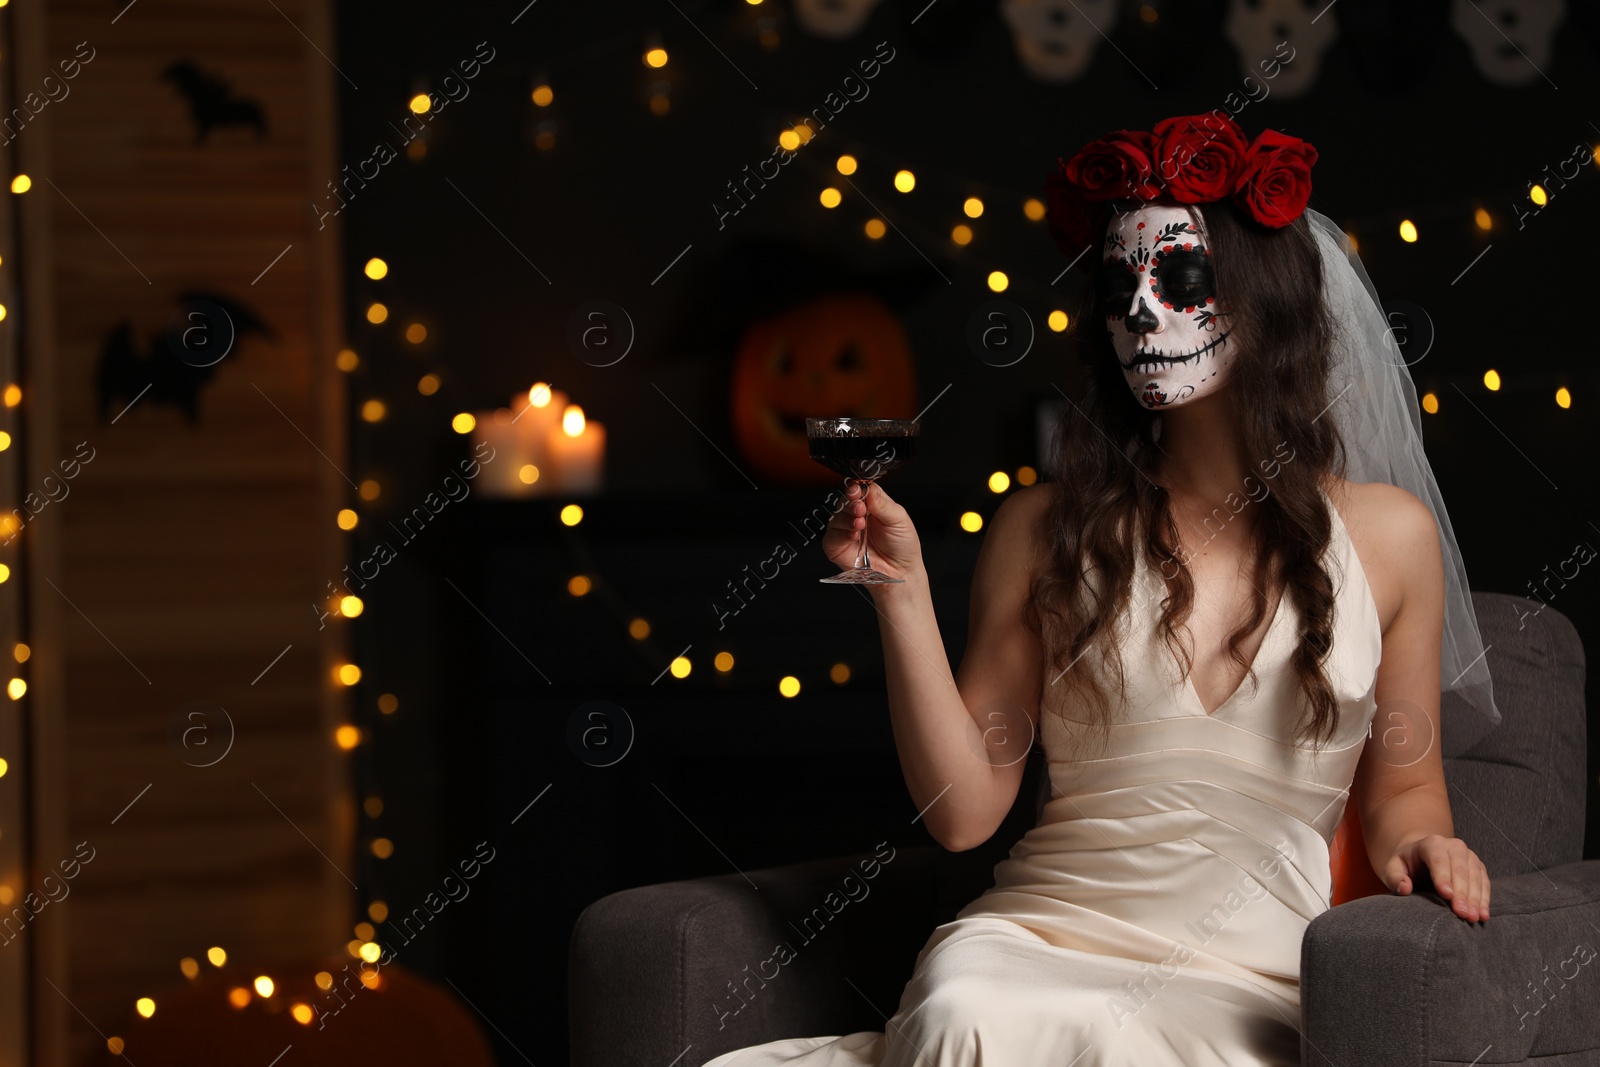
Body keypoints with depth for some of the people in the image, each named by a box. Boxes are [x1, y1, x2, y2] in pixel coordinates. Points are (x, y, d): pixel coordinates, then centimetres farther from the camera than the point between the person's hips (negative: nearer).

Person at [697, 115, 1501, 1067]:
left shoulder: (1385, 532, 9)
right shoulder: (1046, 526, 7)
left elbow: (1401, 783, 20)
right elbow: (964, 809, 4)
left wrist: (1421, 839, -2)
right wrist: (902, 591, -3)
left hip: (1246, 978, 0)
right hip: (1044, 931, 0)